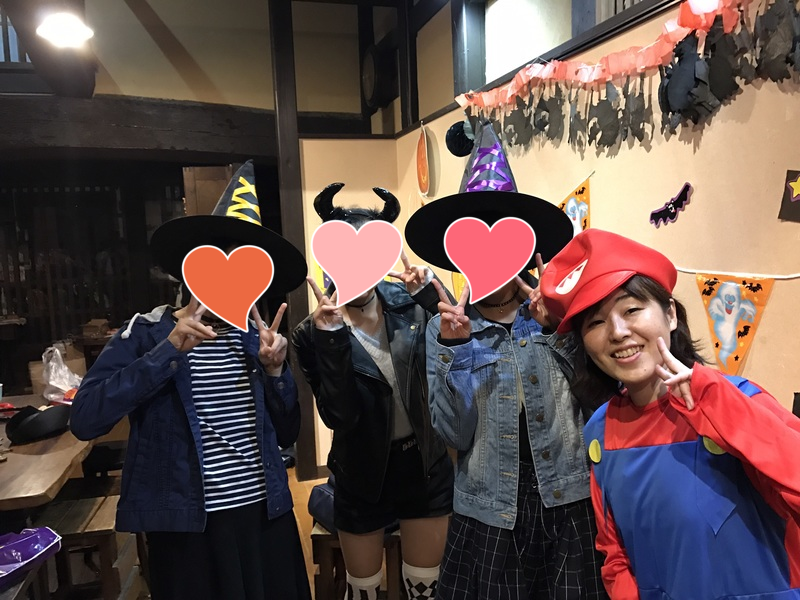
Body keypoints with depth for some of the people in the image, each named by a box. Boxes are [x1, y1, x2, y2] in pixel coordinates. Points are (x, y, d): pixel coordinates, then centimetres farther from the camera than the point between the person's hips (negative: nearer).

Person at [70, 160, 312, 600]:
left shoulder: (255, 336, 3)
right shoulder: (146, 332, -6)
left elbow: (286, 435, 4)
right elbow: (85, 420, -19)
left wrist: (275, 371, -11)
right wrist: (170, 349, -22)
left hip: (266, 515, 4)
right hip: (187, 526, -4)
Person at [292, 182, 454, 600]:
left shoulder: (407, 302, -8)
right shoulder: (314, 333, -14)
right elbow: (339, 416, -23)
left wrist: (430, 294, -28)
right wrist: (331, 337, -31)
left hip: (426, 464, 2)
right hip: (364, 475, -1)